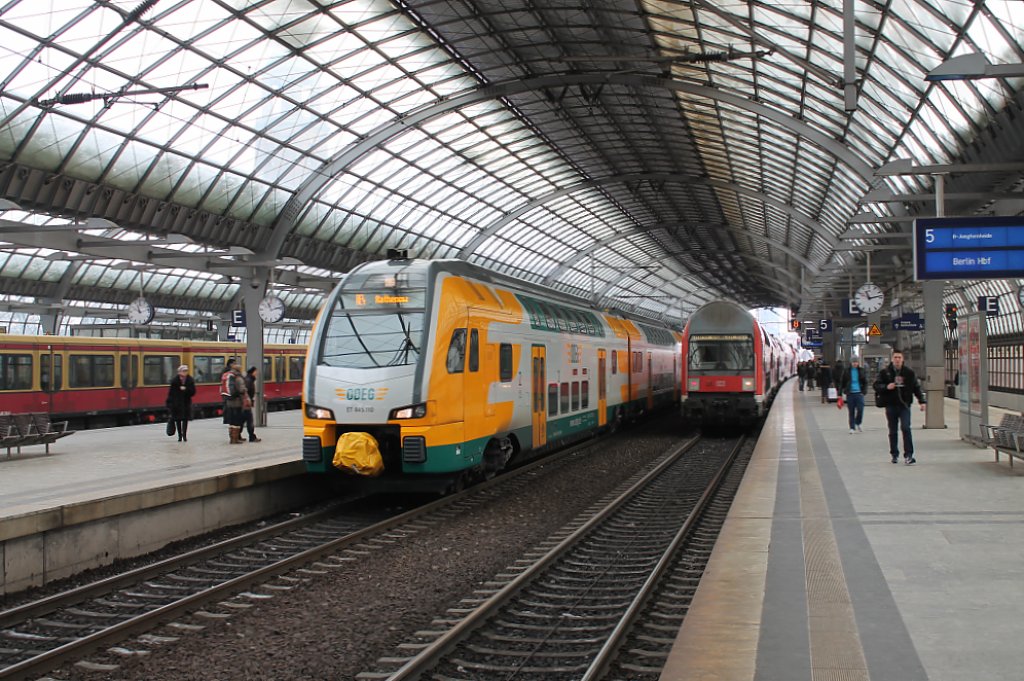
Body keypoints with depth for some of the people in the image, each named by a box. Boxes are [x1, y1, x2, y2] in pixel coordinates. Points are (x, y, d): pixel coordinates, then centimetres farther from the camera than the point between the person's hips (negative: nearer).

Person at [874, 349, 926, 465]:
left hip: (904, 405, -1)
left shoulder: (909, 372, 4)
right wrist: (886, 387, -15)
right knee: (893, 431, 9)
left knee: (906, 428, -13)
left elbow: (916, 387, 9)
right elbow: (876, 385, 3)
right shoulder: (885, 372, 2)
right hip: (891, 405, 1)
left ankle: (908, 455, -11)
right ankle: (894, 455, 21)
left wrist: (921, 401, 4)